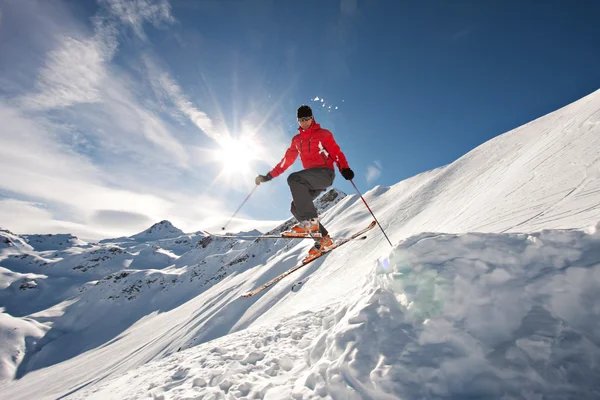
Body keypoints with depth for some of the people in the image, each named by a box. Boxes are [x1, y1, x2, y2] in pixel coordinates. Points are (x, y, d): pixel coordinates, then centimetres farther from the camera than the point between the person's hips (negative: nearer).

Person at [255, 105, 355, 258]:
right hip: (312, 179, 6)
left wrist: (344, 168, -26)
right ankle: (323, 238, -1)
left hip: (325, 173, -6)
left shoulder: (323, 134, 3)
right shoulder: (297, 140, 18)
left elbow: (336, 152, -7)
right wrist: (269, 176, 12)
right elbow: (287, 160, 18)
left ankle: (310, 221, -33)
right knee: (296, 208, -8)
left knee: (294, 178, -30)